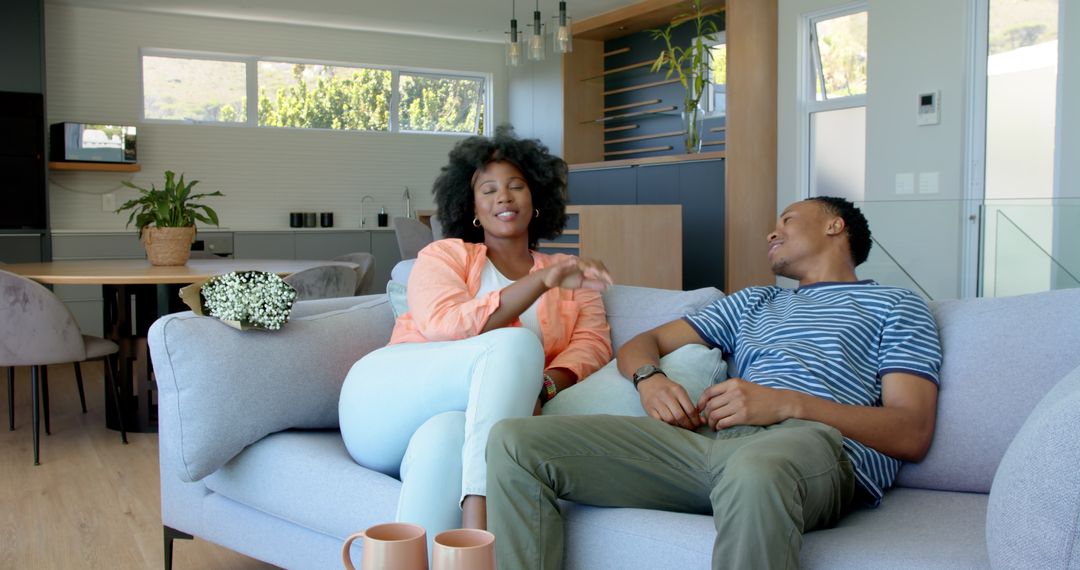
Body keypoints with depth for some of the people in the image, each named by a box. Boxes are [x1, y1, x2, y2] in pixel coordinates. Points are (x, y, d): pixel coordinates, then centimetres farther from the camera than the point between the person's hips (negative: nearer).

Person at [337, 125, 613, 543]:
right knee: (517, 344, -29)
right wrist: (541, 281, -17)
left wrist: (542, 387, -18)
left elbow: (592, 341, 4)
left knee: (445, 436, -37)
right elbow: (445, 326, -8)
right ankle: (477, 530, -41)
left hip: (470, 421, 1)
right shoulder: (444, 255, 13)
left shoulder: (572, 279, 22)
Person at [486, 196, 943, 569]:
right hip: (708, 437, 5)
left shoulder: (896, 305, 20)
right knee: (515, 443, -14)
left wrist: (789, 404, -11)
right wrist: (649, 378, 4)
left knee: (753, 473, -45)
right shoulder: (753, 302, 36)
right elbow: (641, 343, 30)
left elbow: (912, 435, 4)